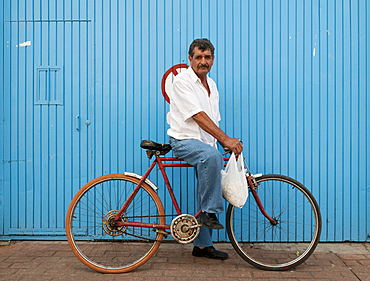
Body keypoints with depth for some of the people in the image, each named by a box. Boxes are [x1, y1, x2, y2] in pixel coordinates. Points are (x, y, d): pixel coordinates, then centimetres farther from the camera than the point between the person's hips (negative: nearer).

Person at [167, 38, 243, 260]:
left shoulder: (211, 85, 16)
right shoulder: (183, 81, -10)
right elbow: (199, 116, -21)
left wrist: (225, 143, 14)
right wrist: (225, 139, -28)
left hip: (205, 144, 8)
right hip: (184, 141, -8)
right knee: (212, 156, -38)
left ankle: (203, 245, 18)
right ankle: (210, 212, -24)